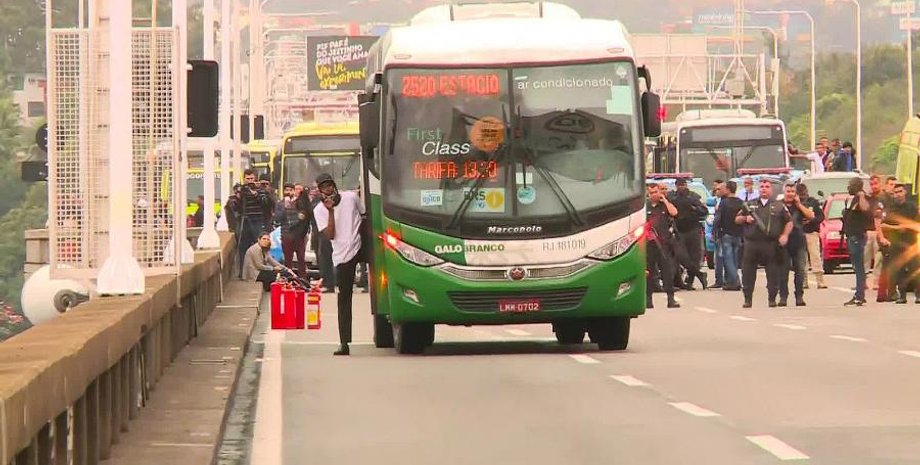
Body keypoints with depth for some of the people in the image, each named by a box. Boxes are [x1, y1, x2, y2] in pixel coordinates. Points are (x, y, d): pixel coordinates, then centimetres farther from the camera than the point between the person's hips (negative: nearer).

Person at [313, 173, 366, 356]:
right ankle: (344, 343, -2)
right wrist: (331, 211, -21)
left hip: (360, 248, 2)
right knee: (344, 300, -2)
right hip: (342, 256, -2)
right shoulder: (319, 210, -4)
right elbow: (330, 235, -14)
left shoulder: (351, 197, 0)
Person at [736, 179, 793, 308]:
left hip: (771, 244, -1)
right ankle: (748, 299, 7)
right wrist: (745, 219, -3)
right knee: (748, 273, 0)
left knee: (773, 273, -1)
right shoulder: (750, 205, 16)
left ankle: (772, 299, 7)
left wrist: (785, 235, -5)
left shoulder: (779, 206, 10)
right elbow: (737, 219, 18)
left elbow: (789, 222, 10)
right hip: (751, 243, 2)